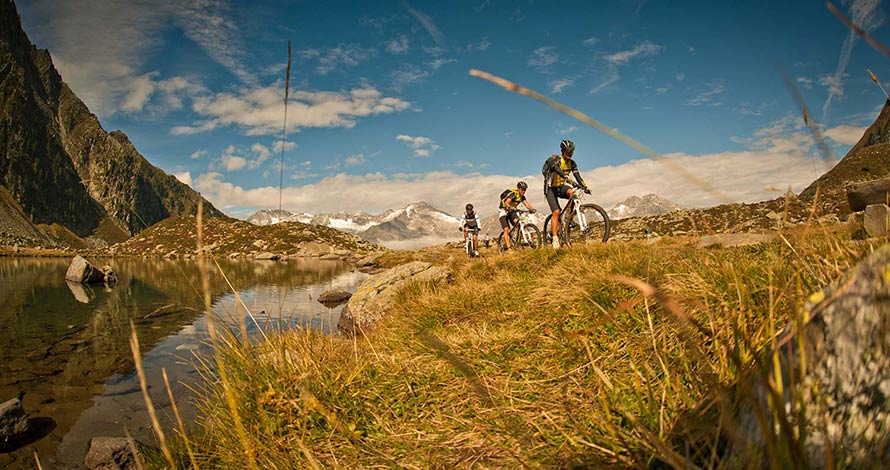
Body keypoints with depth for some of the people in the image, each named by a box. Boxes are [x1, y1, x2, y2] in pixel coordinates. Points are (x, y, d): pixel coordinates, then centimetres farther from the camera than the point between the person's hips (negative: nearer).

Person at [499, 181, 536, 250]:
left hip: (511, 211, 7)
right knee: (506, 230, -16)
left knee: (517, 222, -22)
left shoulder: (522, 196, -1)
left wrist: (531, 209, -33)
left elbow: (526, 203, -13)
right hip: (503, 211, -6)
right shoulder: (513, 194, -24)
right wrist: (510, 207, -58)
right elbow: (506, 202, -39)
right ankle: (508, 247, -19)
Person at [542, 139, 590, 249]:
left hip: (561, 187, 5)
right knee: (556, 212, -20)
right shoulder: (554, 159, -18)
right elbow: (557, 169, -40)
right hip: (551, 188, -5)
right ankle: (555, 238, -21)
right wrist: (568, 178, -56)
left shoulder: (572, 164, 0)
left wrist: (585, 187, -23)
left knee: (572, 192, -29)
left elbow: (578, 177, -6)